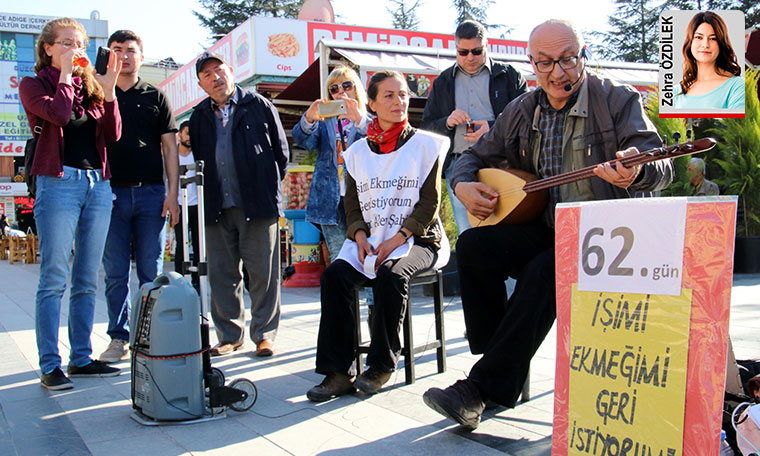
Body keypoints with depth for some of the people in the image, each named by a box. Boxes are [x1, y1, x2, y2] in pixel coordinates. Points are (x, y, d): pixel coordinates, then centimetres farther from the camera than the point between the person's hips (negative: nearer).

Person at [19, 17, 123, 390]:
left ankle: (81, 358, 15)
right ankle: (50, 366, -1)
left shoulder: (91, 86, 17)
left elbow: (113, 134, 7)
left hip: (98, 184, 5)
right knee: (54, 279, -6)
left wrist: (108, 91, -1)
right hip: (58, 184, -5)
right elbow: (58, 112, -15)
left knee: (87, 280, 7)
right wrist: (65, 75, -2)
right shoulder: (33, 85, 5)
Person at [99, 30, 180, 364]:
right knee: (115, 272, 2)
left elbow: (169, 147, 8)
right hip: (112, 192, 0)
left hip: (151, 192, 0)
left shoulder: (155, 97, 11)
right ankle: (119, 337, 11)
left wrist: (172, 193, -2)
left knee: (151, 271, 3)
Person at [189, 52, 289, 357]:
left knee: (263, 272, -1)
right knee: (221, 274, 6)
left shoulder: (260, 106, 6)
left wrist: (268, 187, 3)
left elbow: (281, 150, 8)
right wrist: (206, 194, 6)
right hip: (216, 208, 4)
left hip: (257, 205, -3)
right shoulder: (199, 116, 16)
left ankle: (264, 334, 10)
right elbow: (194, 157, 19)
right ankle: (230, 335, 18)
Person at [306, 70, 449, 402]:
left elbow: (429, 203, -4)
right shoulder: (358, 152, 14)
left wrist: (395, 241, -15)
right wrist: (360, 237, -8)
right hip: (370, 241, 4)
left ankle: (382, 365, -16)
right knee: (335, 275, -23)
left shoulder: (425, 144, 3)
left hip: (416, 239, -3)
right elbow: (352, 203, 13)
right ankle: (339, 371, -19)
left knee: (390, 275, -34)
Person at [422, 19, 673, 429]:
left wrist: (635, 173, -40)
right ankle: (509, 370, -13)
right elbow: (476, 156, 20)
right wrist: (463, 186, -4)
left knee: (544, 271, -34)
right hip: (542, 229, 5)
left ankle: (483, 387, -26)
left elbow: (660, 165, -15)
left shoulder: (618, 99, -3)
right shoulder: (521, 111, 10)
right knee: (472, 245, -21)